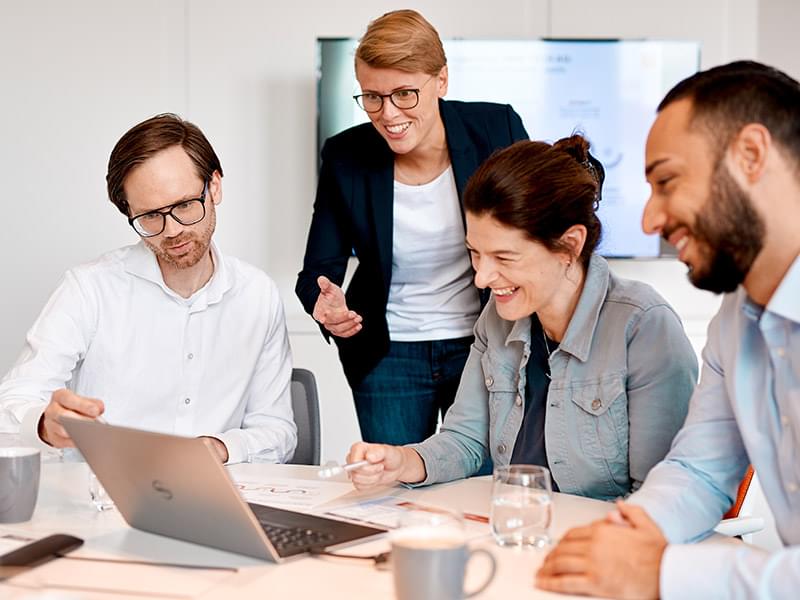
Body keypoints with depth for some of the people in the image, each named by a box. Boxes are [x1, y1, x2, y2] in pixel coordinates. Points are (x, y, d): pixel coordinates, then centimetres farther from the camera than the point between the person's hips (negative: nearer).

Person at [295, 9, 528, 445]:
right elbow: (317, 273, -5)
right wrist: (328, 308, -29)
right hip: (388, 355, 1)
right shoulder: (345, 156, -10)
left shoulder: (497, 128, -12)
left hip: (487, 345, 0)